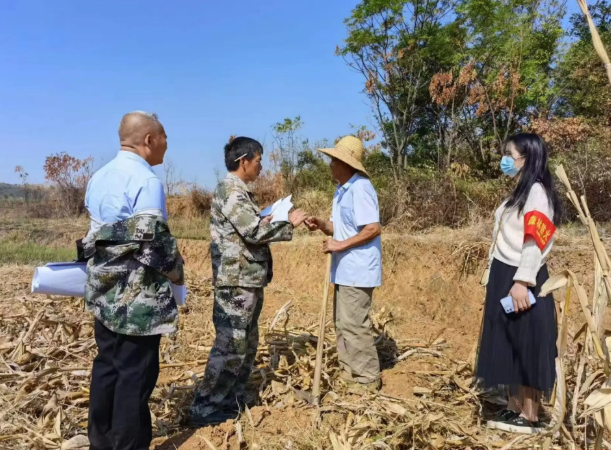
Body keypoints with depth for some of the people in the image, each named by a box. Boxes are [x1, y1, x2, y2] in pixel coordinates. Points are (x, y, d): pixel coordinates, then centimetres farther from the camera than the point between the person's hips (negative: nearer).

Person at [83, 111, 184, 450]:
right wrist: (177, 273, -5)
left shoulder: (98, 178, 10)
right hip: (137, 296, -9)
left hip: (103, 289, 9)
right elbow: (154, 241, -21)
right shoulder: (145, 180, -17)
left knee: (106, 366, 17)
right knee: (135, 374, 3)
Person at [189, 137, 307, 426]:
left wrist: (269, 221, 9)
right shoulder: (230, 191, -16)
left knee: (247, 344, 16)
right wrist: (289, 223, -12)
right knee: (230, 346, -4)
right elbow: (254, 232, -23)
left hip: (248, 281, 11)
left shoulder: (238, 192, 17)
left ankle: (232, 400, 27)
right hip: (236, 283, -11)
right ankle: (204, 408, 7)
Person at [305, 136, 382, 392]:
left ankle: (367, 378, 11)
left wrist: (341, 244, -21)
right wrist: (321, 225, -1)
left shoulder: (360, 188, -18)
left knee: (354, 325, -3)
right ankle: (349, 372, 30)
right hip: (345, 269, 11)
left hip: (357, 270, -11)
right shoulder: (342, 190, 14)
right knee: (342, 323, 17)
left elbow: (373, 228, -24)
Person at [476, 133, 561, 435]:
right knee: (507, 347, 13)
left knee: (527, 347, 0)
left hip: (521, 281, -9)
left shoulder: (537, 192, -12)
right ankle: (513, 408, 23)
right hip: (505, 279, 9)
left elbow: (536, 241, -21)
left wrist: (521, 282, -26)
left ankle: (530, 417, 11)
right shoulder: (520, 192, 17)